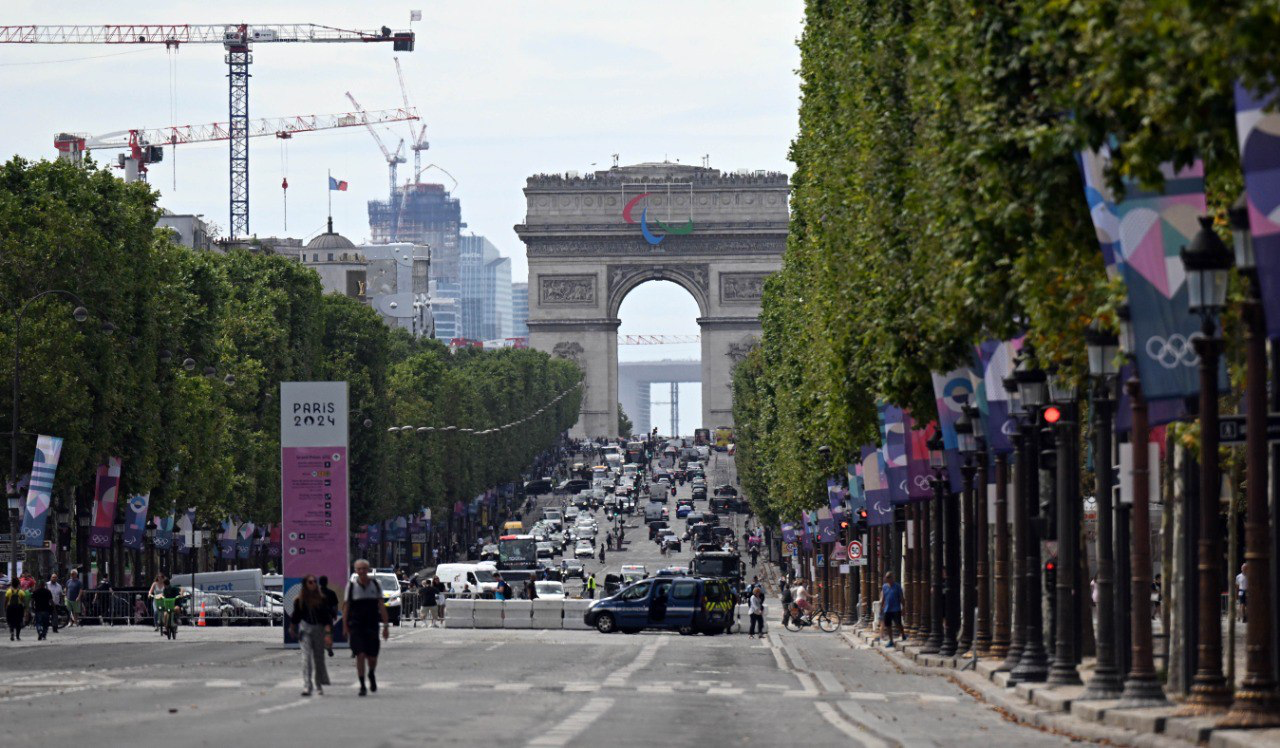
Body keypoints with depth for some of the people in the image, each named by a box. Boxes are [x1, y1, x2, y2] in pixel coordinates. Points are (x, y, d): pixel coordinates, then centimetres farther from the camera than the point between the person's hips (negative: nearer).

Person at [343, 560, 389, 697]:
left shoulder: (375, 584, 5)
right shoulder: (351, 585, 1)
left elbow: (381, 606, 6)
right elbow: (346, 606, 3)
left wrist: (386, 625, 1)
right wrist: (345, 626, -2)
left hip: (372, 626, 2)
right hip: (356, 627, -2)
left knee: (372, 657, 4)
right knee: (360, 655, -11)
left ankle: (372, 675, 36)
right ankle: (362, 686, -2)